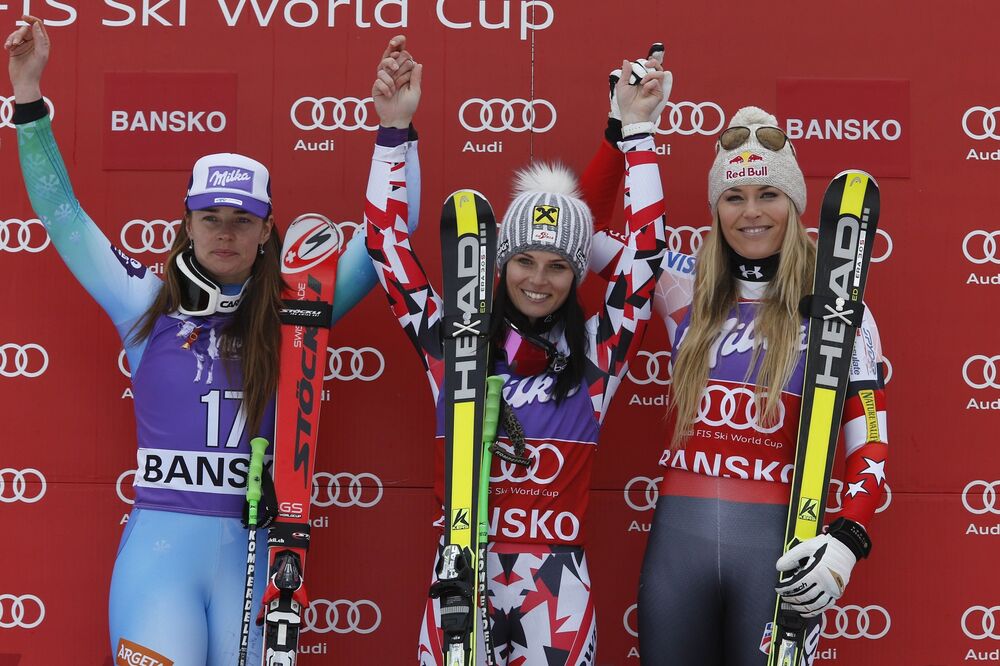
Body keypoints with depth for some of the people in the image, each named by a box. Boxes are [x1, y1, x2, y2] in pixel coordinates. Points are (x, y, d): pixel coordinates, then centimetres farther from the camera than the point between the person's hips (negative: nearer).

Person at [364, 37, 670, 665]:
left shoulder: (595, 353, 2)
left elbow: (646, 250, 1)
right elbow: (388, 243, 2)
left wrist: (637, 130, 0)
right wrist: (395, 129, -3)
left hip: (558, 576, 0)